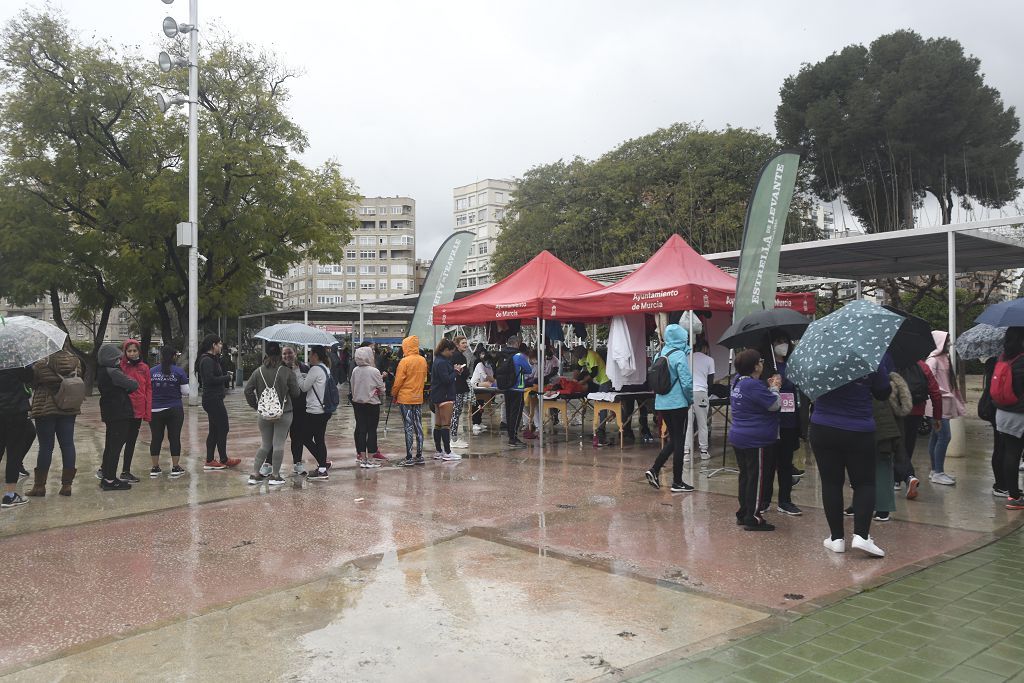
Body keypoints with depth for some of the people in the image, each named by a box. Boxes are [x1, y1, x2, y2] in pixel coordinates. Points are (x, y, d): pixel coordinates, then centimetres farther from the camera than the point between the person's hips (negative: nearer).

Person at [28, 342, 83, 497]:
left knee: (46, 446, 2)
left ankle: (40, 485, 10)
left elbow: (33, 381, -5)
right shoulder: (75, 360, -2)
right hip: (69, 408, 4)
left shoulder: (41, 362, -15)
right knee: (67, 444, 6)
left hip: (45, 408, -4)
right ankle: (67, 484, 9)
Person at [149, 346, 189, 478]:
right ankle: (175, 468, 6)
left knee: (156, 438, 9)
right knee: (174, 438, 4)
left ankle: (155, 468, 16)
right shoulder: (179, 371, -6)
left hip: (155, 410, 2)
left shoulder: (151, 371, 0)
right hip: (174, 410, -2)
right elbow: (185, 391, -5)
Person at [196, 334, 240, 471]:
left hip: (213, 399, 11)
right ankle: (224, 460, 9)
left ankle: (209, 462, 16)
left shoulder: (211, 359, 16)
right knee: (223, 428, -1)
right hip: (213, 399, -11)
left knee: (214, 430, 13)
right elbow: (210, 380, -23)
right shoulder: (207, 360, -16)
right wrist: (227, 377, -14)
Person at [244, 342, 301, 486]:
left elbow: (248, 390, -1)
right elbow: (296, 392, -5)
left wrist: (255, 405, 10)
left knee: (265, 445, 15)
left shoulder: (259, 371, -2)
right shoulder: (287, 372, -10)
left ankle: (255, 474, 15)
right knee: (278, 445, 4)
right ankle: (275, 476, 7)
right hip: (283, 414, -3)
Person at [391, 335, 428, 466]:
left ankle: (409, 457, -1)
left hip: (405, 398, -5)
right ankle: (419, 456, 12)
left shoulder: (405, 361, -14)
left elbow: (398, 381, -12)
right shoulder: (423, 360, 4)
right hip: (418, 398, 5)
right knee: (418, 426, 9)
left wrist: (393, 395, 2)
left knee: (408, 427, -3)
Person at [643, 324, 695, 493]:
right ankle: (677, 482, 10)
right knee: (679, 441, 3)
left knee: (673, 439, 19)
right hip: (678, 403, -7)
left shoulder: (659, 355, 7)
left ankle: (655, 470, 6)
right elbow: (687, 382, -17)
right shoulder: (680, 356, -14)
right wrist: (691, 399, 0)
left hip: (661, 403, 7)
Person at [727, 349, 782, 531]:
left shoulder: (737, 381, 8)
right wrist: (774, 388, -1)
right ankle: (753, 518, 4)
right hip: (756, 440, -9)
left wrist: (769, 387, 7)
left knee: (745, 475, 17)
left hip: (738, 437, 9)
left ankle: (743, 514, 25)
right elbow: (775, 404, -17)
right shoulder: (754, 386, -21)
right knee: (757, 478, -1)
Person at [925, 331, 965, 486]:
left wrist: (951, 394, 13)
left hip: (944, 404, 10)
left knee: (936, 437, 12)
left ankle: (935, 471, 18)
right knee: (944, 436, -10)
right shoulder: (933, 360, -13)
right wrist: (943, 392, -17)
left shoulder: (943, 358, 15)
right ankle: (938, 473, -5)